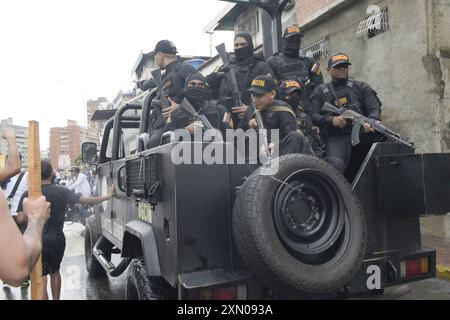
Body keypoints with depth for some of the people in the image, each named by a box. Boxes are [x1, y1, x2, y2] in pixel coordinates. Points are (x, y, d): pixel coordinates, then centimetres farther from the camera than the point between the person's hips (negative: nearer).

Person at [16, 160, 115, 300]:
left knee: (41, 280, 1)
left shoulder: (28, 195, -11)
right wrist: (107, 196, 3)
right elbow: (86, 200, -5)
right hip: (57, 240, 3)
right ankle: (56, 299, 38)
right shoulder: (61, 191, -6)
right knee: (55, 271, 25)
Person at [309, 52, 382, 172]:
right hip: (336, 137, -2)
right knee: (335, 163, -30)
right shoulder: (320, 92, 18)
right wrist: (331, 120, -15)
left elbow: (375, 109, 7)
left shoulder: (361, 87, 20)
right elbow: (312, 116, 5)